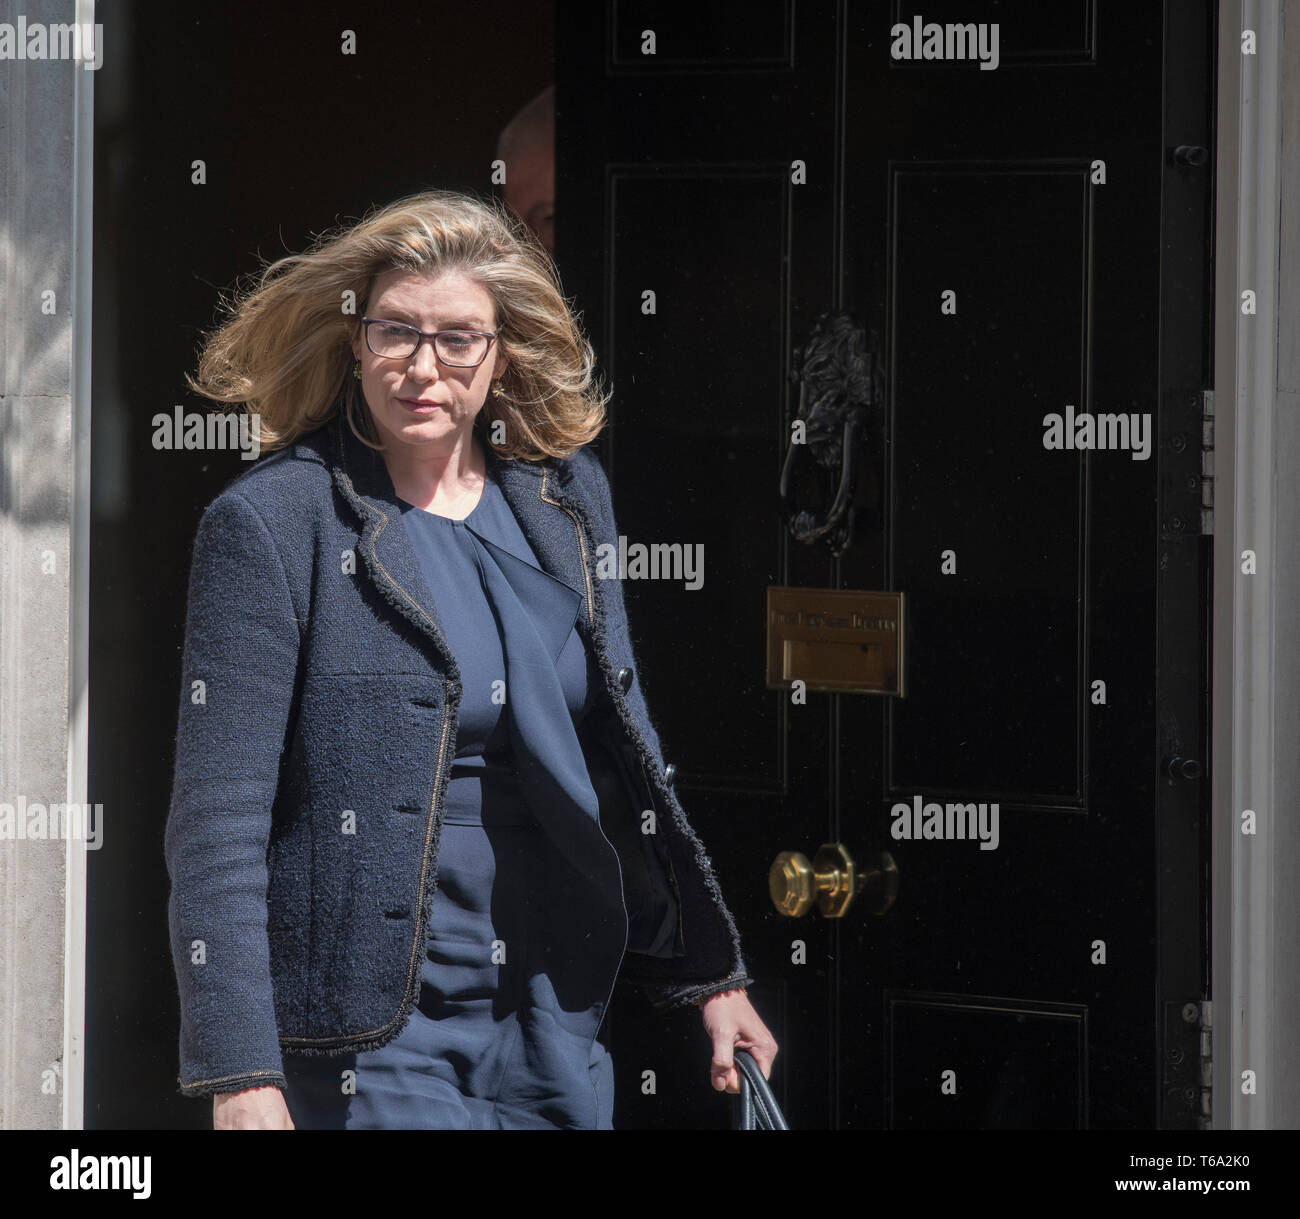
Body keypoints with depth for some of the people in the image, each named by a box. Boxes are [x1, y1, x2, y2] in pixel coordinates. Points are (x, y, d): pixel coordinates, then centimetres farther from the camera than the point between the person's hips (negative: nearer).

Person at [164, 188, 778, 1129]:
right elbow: (218, 821, -11)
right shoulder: (272, 523, -8)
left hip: (554, 1024, 5)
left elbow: (625, 753, 19)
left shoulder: (565, 496, 9)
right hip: (372, 1037, -5)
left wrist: (712, 977, 17)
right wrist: (241, 1079, -17)